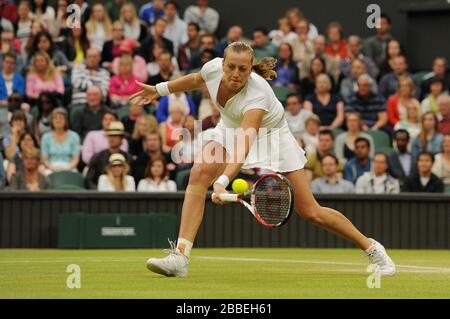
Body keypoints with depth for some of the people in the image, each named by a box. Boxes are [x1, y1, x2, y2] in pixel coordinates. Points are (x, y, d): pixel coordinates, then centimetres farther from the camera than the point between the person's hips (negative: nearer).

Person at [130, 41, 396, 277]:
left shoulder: (258, 94, -38)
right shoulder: (213, 68, -23)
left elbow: (245, 143, -49)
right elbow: (196, 81, 4)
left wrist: (223, 181, -61)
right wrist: (160, 89, 13)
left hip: (271, 135, -5)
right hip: (230, 128, 5)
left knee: (311, 211, -6)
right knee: (200, 173, -25)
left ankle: (372, 248, 15)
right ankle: (180, 257, -29)